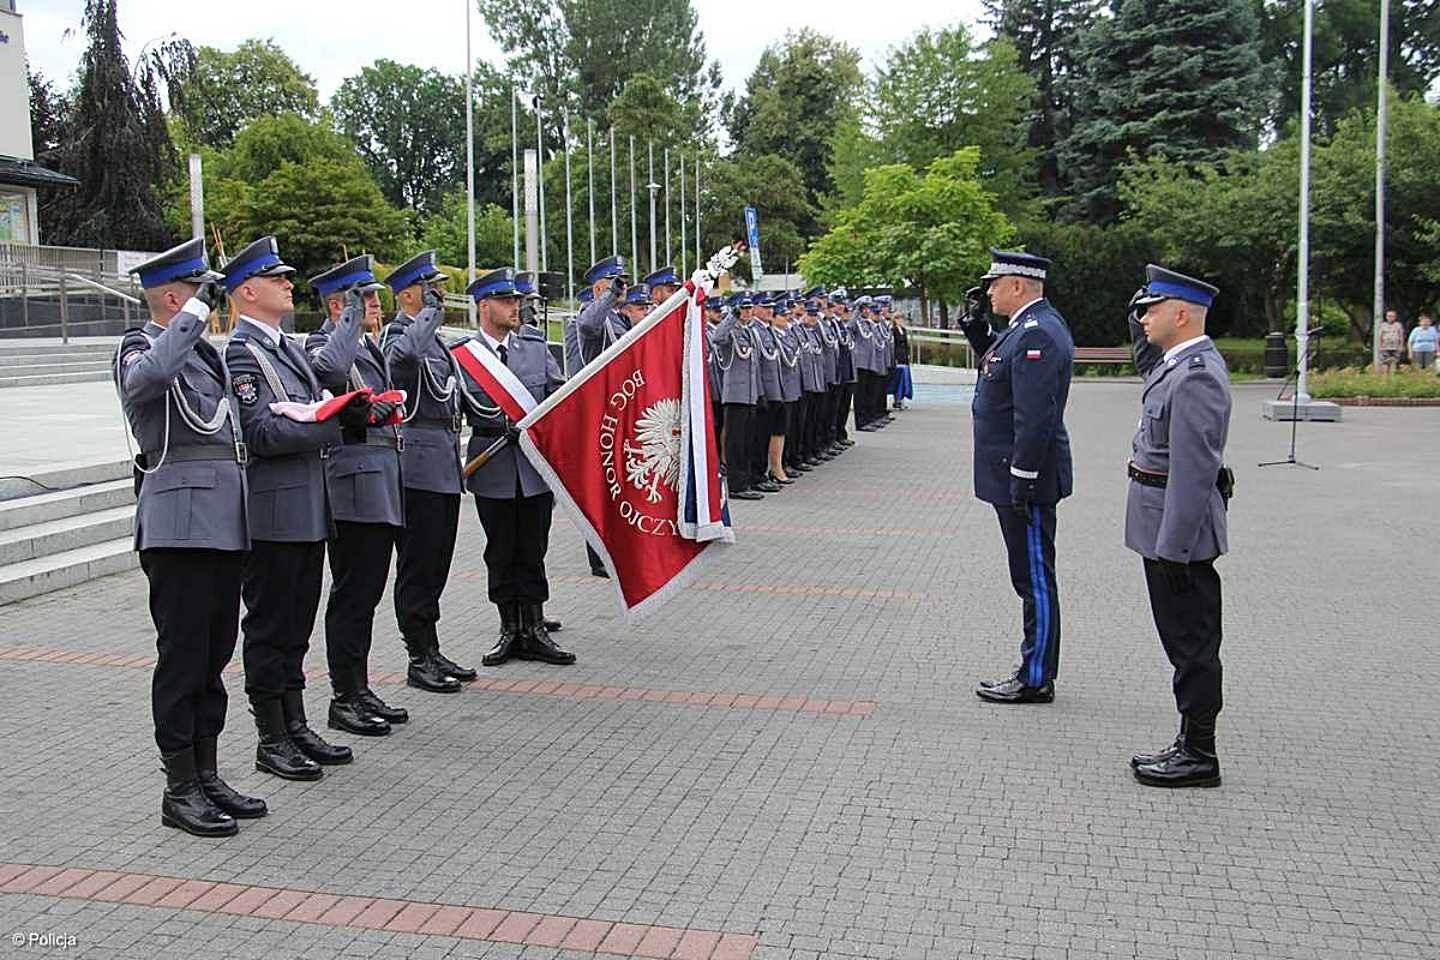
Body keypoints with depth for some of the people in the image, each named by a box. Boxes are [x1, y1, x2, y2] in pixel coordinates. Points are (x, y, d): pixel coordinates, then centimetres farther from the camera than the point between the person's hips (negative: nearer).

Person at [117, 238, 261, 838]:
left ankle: (207, 776, 22)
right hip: (181, 522, -9)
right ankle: (180, 789, 6)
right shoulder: (142, 347, -6)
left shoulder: (203, 348, 19)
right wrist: (198, 309, -23)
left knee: (214, 653, 13)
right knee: (182, 656, -2)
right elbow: (150, 376, -32)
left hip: (224, 523, 9)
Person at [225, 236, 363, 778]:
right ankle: (271, 740, 11)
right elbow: (261, 433, -21)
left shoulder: (286, 347, 16)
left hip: (308, 510, 9)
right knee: (269, 626, 1)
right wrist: (335, 420, -20)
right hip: (272, 514, -9)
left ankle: (295, 727, 24)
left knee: (296, 626, 15)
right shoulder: (239, 351, -12)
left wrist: (350, 413, 0)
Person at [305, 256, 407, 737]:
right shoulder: (324, 343, -8)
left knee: (366, 591, 14)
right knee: (351, 593, -3)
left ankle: (360, 690, 22)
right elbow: (329, 369, -35)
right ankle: (344, 699, 5)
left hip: (381, 481, 9)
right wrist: (353, 317, -25)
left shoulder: (369, 345, 18)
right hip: (355, 483, -9)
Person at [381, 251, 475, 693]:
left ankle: (431, 652, 21)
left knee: (436, 562, 13)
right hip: (419, 463, -9)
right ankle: (420, 660, 4)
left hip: (444, 465, 9)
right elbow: (406, 353, -37)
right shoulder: (398, 335, -10)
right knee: (418, 565, -3)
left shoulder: (434, 338, 19)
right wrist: (431, 310, -23)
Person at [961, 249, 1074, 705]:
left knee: (1034, 578, 0)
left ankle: (1036, 680, 9)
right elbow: (999, 368, 26)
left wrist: (1022, 483, -23)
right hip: (1016, 478, 10)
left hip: (1025, 481, -10)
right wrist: (977, 328, 12)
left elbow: (1035, 418, -25)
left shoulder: (1037, 333, -20)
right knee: (1031, 578, 16)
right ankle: (1034, 671, 26)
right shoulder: (1029, 326, 11)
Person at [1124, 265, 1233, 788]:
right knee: (1184, 641, 16)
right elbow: (1147, 363, 34)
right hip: (1167, 531, 10)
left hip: (1181, 533, -10)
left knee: (1192, 643, 0)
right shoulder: (1180, 363, 10)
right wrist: (1142, 331, 14)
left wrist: (1173, 547, -23)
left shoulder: (1197, 376, -20)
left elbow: (1194, 470, -24)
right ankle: (1191, 745, 26)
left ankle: (1199, 755, 10)